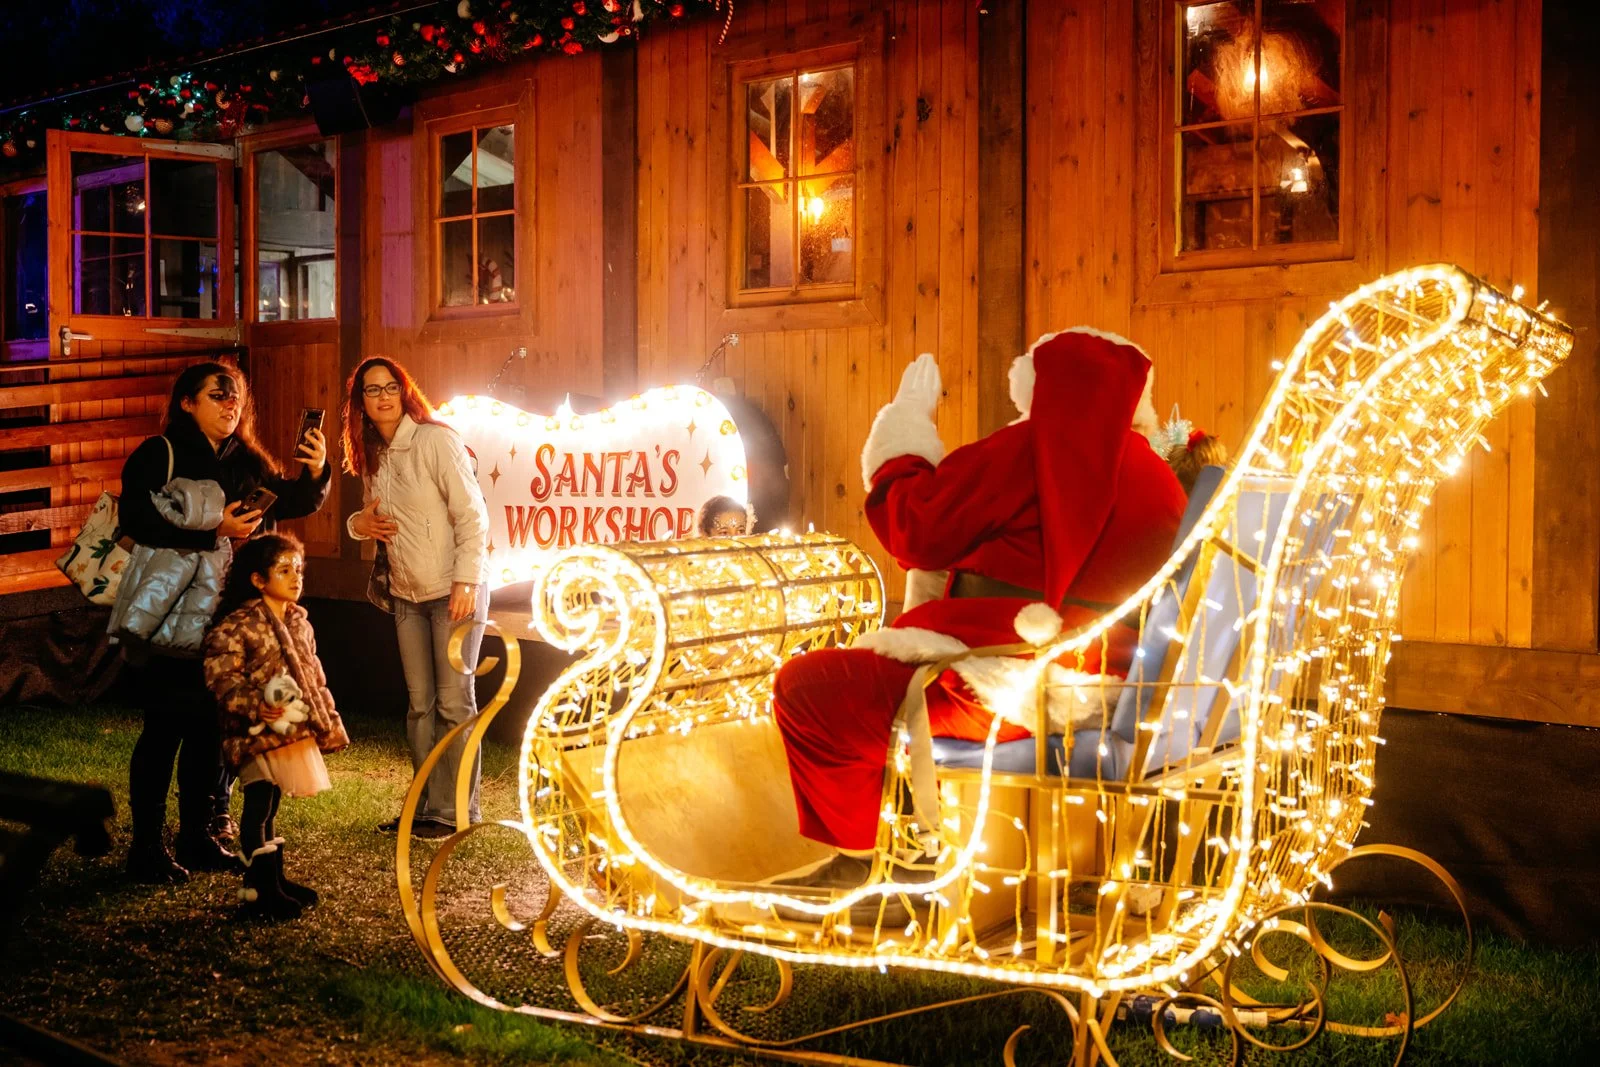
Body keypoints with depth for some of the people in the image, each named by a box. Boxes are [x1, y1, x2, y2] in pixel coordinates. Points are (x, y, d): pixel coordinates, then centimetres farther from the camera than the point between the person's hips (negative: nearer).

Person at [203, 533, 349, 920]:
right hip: (257, 733, -7)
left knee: (270, 806, 16)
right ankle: (258, 890, 0)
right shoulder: (238, 625, -13)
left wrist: (329, 721, 17)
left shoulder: (299, 623, 12)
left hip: (294, 730, 7)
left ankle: (274, 878, 24)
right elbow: (220, 676, -18)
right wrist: (257, 706, -28)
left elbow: (315, 676, 20)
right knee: (260, 808, -7)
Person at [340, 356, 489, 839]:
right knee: (420, 704, 8)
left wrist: (466, 582, -20)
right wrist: (358, 523, 0)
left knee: (453, 701, -4)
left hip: (454, 591, -7)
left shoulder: (435, 440, -12)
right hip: (407, 596, 7)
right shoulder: (372, 457, 9)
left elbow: (472, 515, -14)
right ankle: (427, 807, 16)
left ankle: (455, 811, 3)